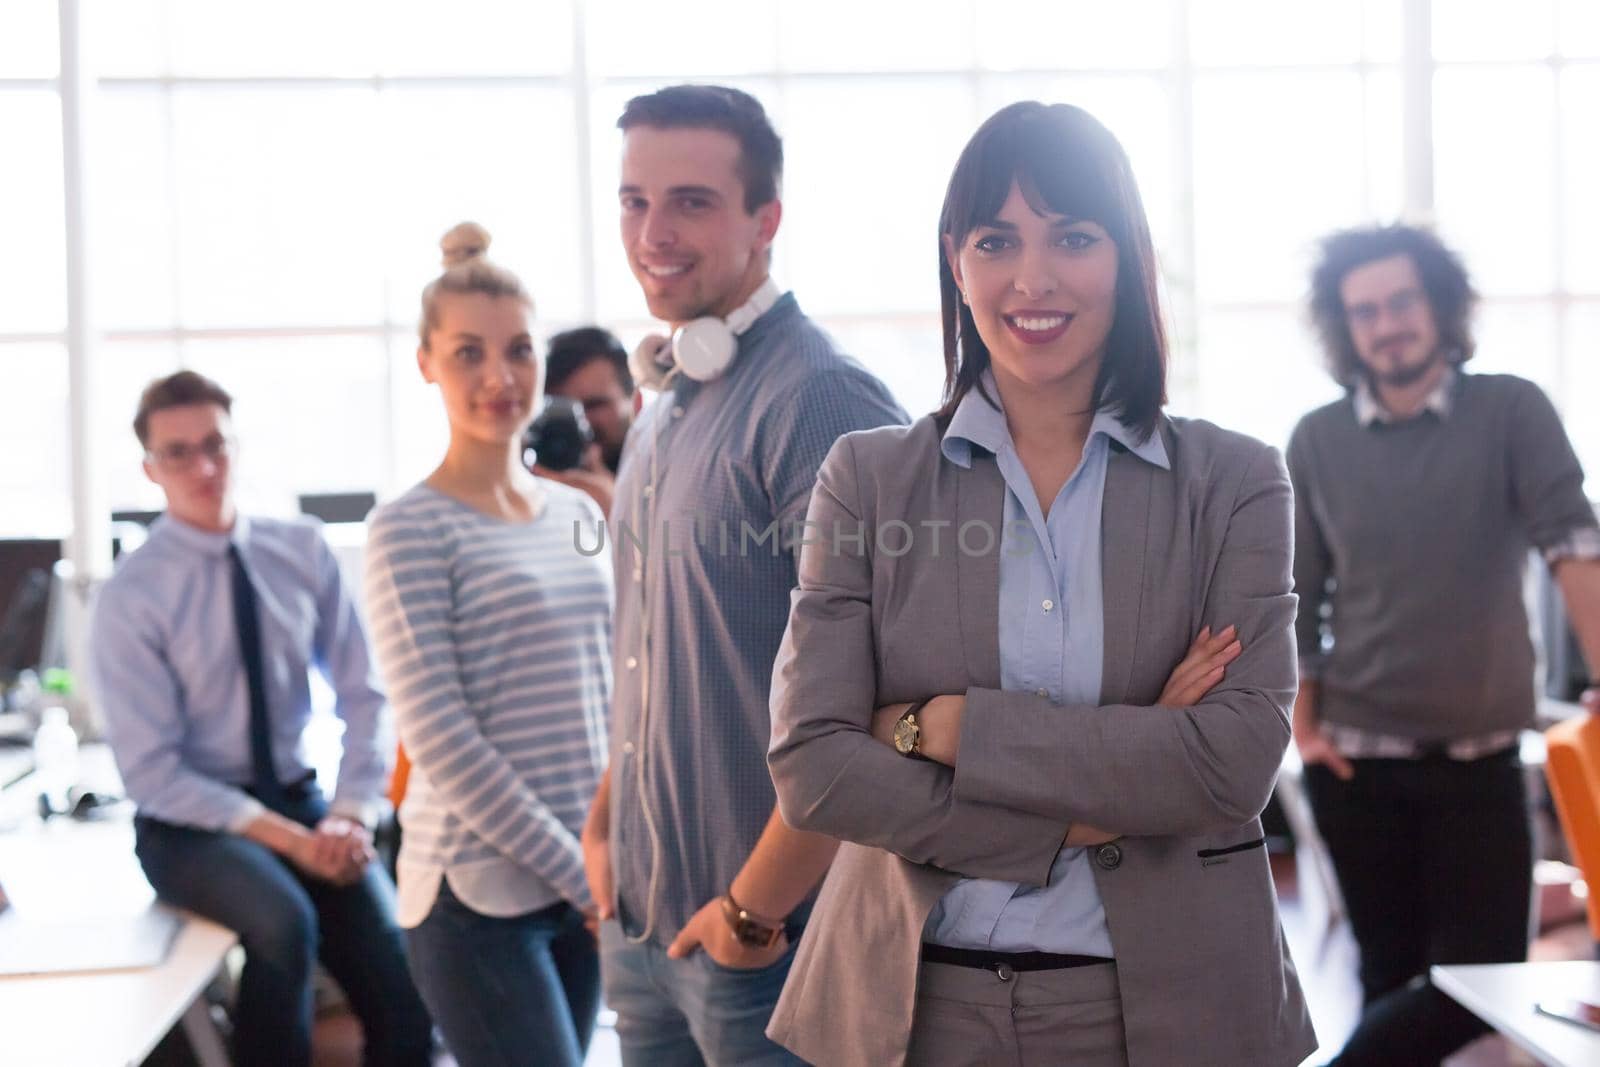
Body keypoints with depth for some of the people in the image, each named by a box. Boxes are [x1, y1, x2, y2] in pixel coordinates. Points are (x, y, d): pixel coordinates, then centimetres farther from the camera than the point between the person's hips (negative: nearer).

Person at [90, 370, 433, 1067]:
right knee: (283, 921, -34)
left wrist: (352, 813, -15)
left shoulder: (304, 552, 0)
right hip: (189, 824, -3)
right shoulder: (130, 597, -10)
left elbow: (363, 694, 2)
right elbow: (151, 772, -12)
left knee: (403, 1002, -16)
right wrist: (287, 839, -19)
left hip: (299, 798, 3)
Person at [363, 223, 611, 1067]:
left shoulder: (578, 513, 11)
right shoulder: (410, 530, -8)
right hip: (480, 895, -6)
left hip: (585, 885, 6)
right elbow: (438, 740, -13)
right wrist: (582, 875, -12)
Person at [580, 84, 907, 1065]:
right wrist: (604, 827, 9)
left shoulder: (821, 399, -16)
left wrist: (754, 908, -18)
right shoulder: (665, 409, 10)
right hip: (641, 919, 7)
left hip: (773, 936, -7)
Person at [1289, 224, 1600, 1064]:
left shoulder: (1511, 413, -4)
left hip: (1478, 760, 0)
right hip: (1355, 760, 1)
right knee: (1391, 973, 10)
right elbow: (1297, 599, 6)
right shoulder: (1316, 442, 1)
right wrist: (1303, 725, -2)